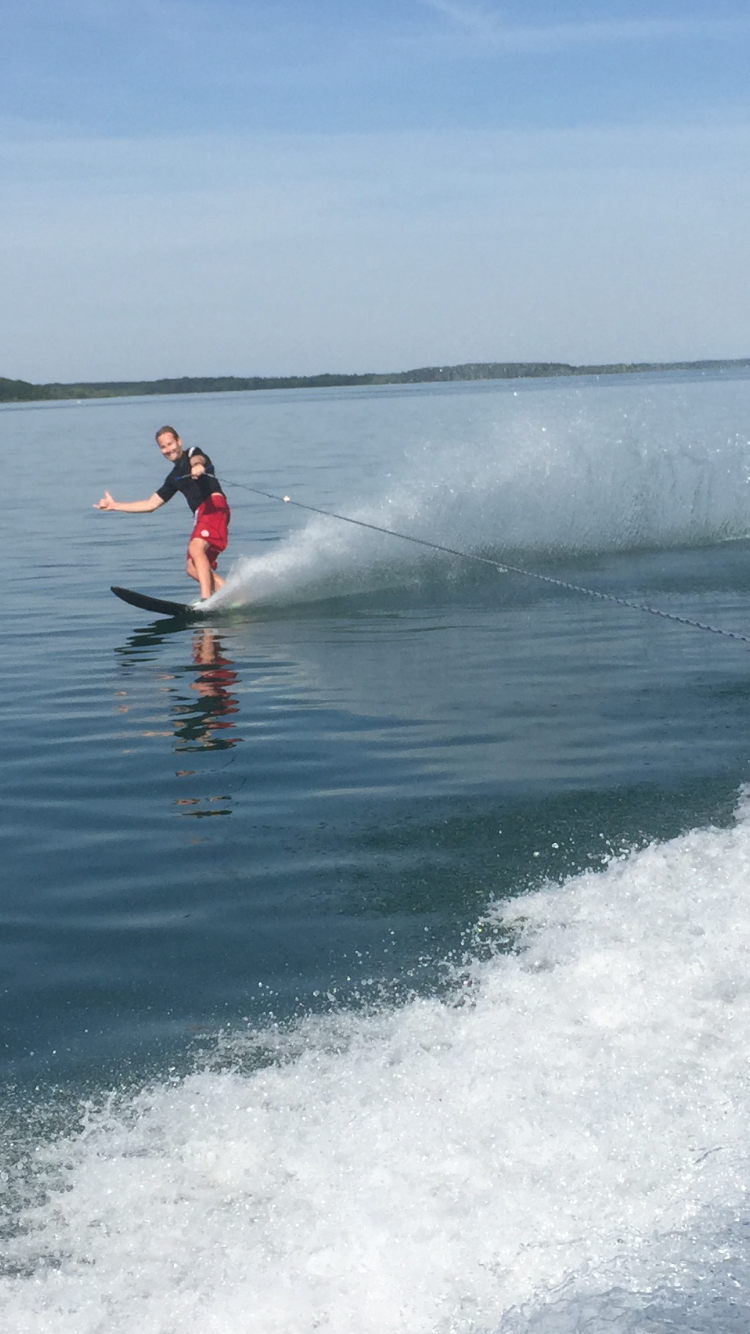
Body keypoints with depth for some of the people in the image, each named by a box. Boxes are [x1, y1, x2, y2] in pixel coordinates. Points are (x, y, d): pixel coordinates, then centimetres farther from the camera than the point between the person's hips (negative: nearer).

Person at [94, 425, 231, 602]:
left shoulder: (193, 452, 8)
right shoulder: (174, 478, 27)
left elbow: (197, 459, -19)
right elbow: (150, 505, 30)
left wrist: (197, 465, -45)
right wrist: (114, 505, 30)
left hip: (214, 504, -8)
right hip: (201, 515, 8)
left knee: (195, 548, -28)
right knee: (193, 568, -1)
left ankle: (206, 600, -40)